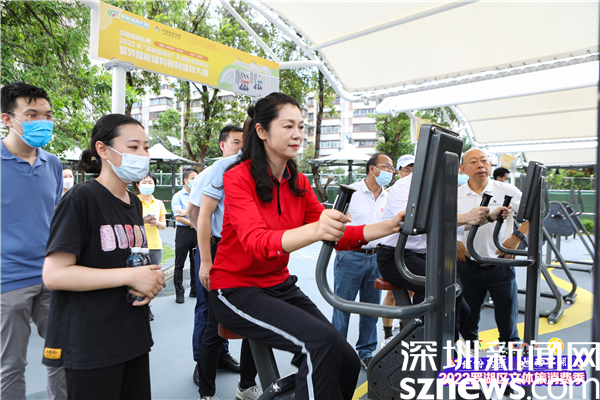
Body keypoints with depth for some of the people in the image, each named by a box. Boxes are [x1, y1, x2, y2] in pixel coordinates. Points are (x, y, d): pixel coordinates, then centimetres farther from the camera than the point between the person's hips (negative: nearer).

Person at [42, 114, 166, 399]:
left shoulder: (134, 203, 11)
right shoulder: (80, 199, -14)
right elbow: (54, 274, -20)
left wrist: (151, 280, 1)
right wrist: (130, 276, -21)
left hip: (133, 337, 8)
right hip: (90, 344, -7)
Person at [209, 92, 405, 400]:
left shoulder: (299, 183, 4)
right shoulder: (239, 178, -14)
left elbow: (337, 235, -1)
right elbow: (256, 242, -31)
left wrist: (389, 226, -16)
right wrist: (314, 230, -49)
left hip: (279, 285, 6)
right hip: (236, 289, -6)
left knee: (348, 362, -7)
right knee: (320, 342, -26)